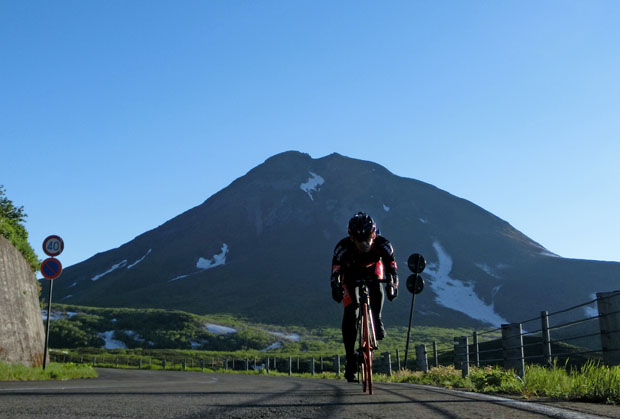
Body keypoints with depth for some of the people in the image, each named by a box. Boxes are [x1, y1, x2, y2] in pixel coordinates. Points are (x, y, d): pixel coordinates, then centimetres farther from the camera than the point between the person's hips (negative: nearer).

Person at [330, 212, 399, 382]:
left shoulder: (382, 244, -32)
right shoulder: (343, 247, -35)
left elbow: (391, 265, -31)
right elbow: (336, 270, -36)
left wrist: (392, 284, -47)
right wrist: (336, 287, -54)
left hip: (373, 269, 1)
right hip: (351, 274, -1)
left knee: (377, 290, -36)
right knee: (350, 313, -15)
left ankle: (376, 320, -9)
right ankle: (350, 358, -8)